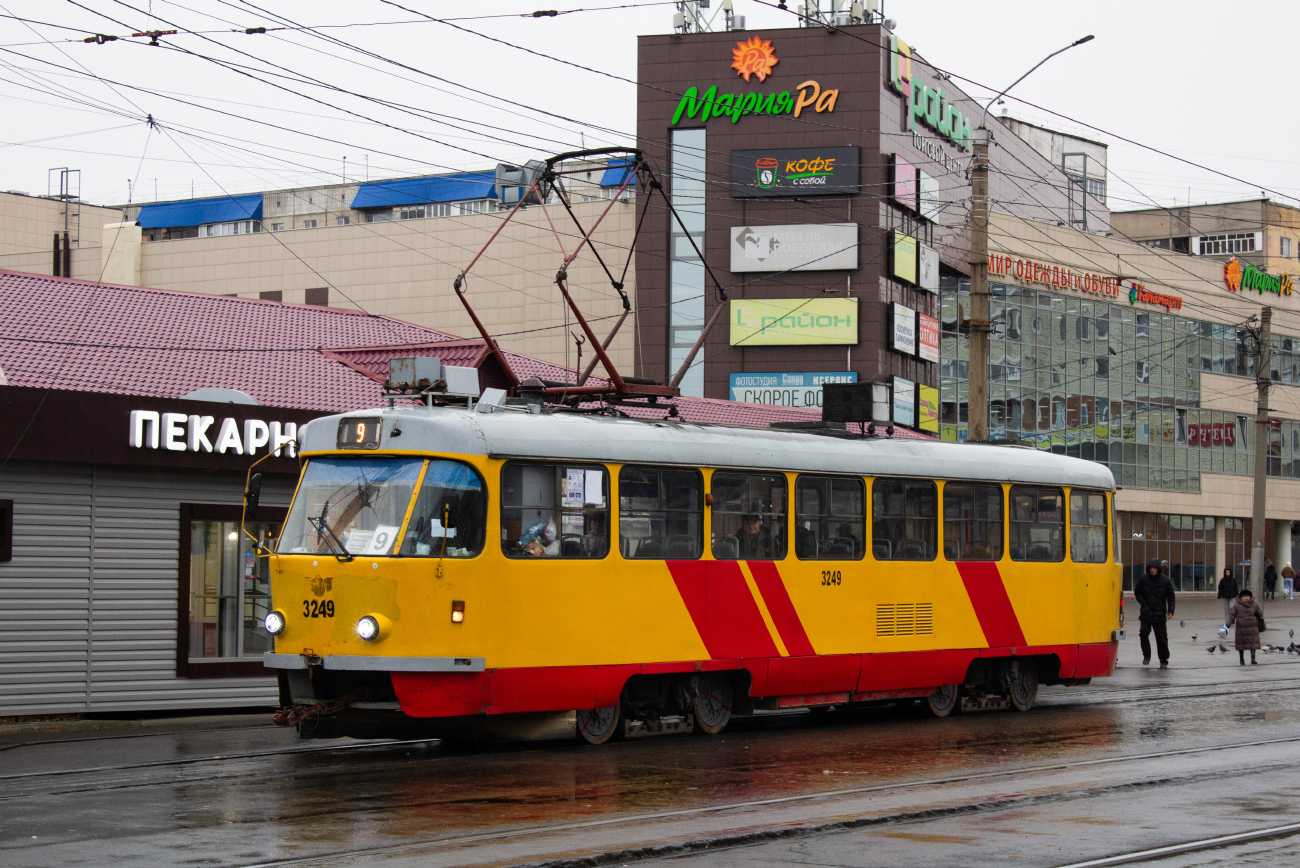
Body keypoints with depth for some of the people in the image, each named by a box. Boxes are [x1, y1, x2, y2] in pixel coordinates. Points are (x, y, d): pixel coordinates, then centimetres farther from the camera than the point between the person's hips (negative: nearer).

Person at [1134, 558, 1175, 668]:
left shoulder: (1165, 580, -2)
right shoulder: (1143, 579, -1)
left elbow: (1171, 597, 2)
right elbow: (1137, 592, 8)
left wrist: (1170, 610, -9)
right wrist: (1143, 604, -4)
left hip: (1160, 614, -1)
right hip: (1146, 614, 1)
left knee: (1162, 638, 2)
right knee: (1144, 633, -13)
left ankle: (1164, 661, 13)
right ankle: (1146, 656, 8)